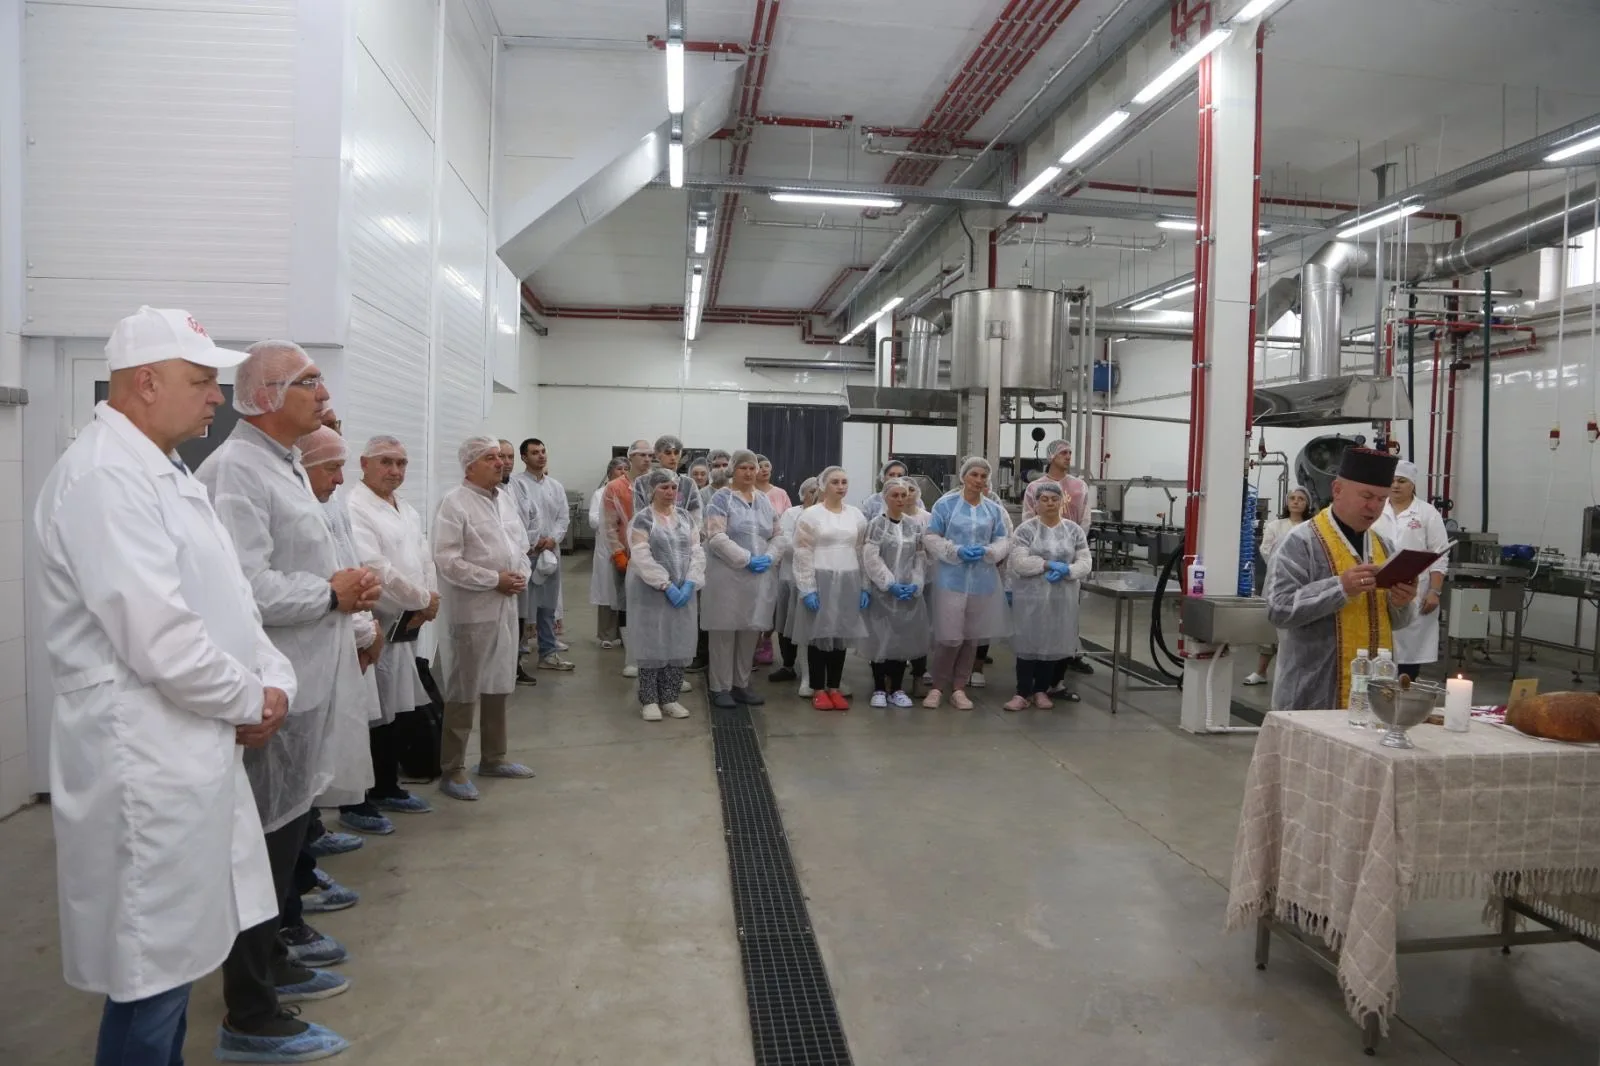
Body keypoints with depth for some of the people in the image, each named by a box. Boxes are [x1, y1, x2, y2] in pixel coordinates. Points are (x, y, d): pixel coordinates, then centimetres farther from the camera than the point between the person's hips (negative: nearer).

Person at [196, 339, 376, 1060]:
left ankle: (273, 958, 38)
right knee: (263, 843, 0)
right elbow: (242, 588, -28)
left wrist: (349, 590, 6)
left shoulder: (284, 466, 15)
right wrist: (333, 594, -15)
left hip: (304, 683, 10)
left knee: (287, 830, 21)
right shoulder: (236, 471, -18)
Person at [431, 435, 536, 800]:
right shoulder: (454, 503, -12)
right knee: (463, 692, 1)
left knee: (499, 686, 17)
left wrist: (522, 574, -2)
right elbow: (447, 561, -18)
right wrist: (495, 580, -18)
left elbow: (521, 543, 18)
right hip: (471, 611, -8)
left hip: (506, 607, 8)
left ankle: (493, 758, 31)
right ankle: (452, 770, 12)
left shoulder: (505, 497, 11)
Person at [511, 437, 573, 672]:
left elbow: (564, 517, 8)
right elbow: (516, 515, -13)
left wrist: (552, 539, -7)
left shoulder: (556, 486, 13)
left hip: (550, 552, 6)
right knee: (519, 604, -3)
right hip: (524, 552, -6)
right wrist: (531, 542, -12)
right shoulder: (516, 483, -5)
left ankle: (549, 653, 19)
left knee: (547, 605, 12)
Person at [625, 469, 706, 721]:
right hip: (651, 593, -5)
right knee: (652, 646, -1)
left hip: (683, 592, 5)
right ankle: (649, 700, 10)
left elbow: (697, 552, 5)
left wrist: (689, 584, -9)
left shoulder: (685, 517, 10)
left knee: (679, 646, 7)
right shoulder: (642, 519, -6)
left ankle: (670, 698, 18)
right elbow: (642, 558, -15)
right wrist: (666, 586, -19)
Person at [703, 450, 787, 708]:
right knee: (725, 632, 0)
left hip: (760, 578, 6)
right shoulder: (722, 498, -4)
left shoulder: (765, 501, 15)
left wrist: (768, 557, -5)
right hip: (727, 576, -5)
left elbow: (778, 536, 15)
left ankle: (741, 684, 21)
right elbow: (717, 538, -15)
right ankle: (720, 687, 9)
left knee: (751, 631, 9)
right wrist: (747, 559, -19)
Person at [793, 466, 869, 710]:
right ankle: (818, 690, 11)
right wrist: (807, 588, -12)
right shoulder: (810, 515, -3)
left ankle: (834, 688, 18)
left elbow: (864, 553, 12)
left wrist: (865, 587, 6)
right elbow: (803, 555, -6)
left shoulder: (856, 516, 10)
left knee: (841, 634, 7)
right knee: (819, 635, 1)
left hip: (848, 583, 4)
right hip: (820, 582, -4)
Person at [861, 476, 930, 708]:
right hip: (882, 591, -3)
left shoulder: (915, 525, 8)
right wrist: (890, 584, -16)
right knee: (880, 638, 0)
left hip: (909, 592, 3)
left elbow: (921, 557, 6)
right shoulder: (876, 524, -3)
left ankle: (897, 689, 17)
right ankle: (879, 689, 11)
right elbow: (871, 558, -10)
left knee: (904, 638, 6)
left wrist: (915, 584, -8)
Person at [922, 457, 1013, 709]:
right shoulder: (945, 504, -1)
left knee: (972, 637, 9)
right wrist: (957, 551, -15)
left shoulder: (994, 509, 8)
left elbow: (1004, 541, 8)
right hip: (951, 579, -4)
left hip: (983, 581, 4)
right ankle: (938, 687, 12)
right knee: (950, 637, -6)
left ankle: (959, 688, 21)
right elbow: (930, 537, -3)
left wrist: (986, 552, -13)